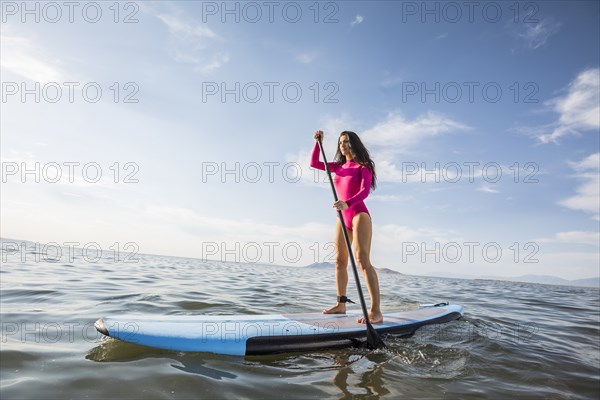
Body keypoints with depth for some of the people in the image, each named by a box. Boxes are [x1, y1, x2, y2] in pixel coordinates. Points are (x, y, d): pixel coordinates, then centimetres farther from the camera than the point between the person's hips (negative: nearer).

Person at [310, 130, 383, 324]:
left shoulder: (363, 166, -1)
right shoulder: (339, 166, 17)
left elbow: (365, 190, -17)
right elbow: (314, 163, 18)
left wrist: (347, 203, -34)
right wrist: (318, 142, 8)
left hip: (359, 215, -7)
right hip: (342, 218, 7)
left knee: (362, 260, -18)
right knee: (340, 261, 7)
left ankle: (376, 311, -19)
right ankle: (341, 304, 16)